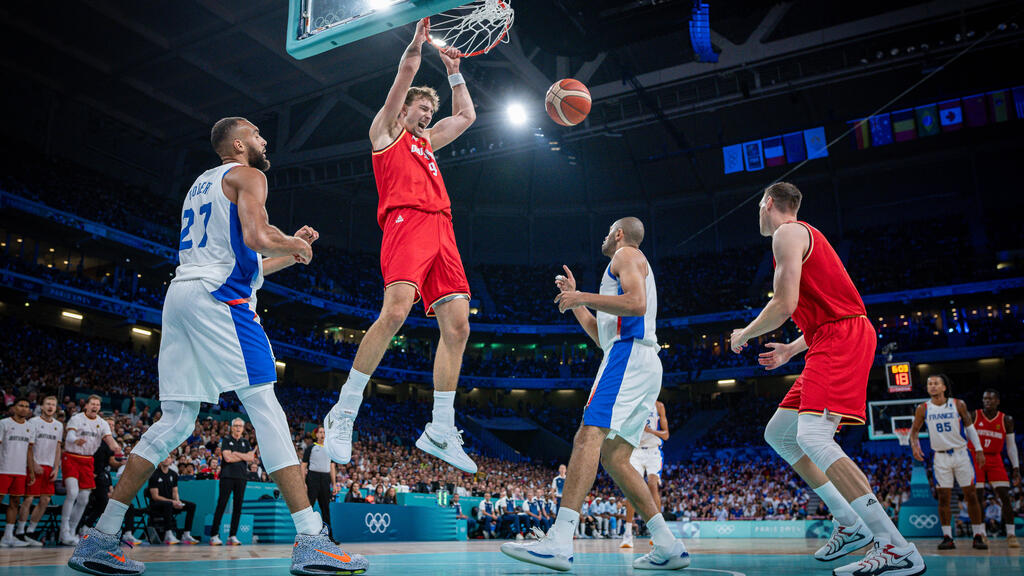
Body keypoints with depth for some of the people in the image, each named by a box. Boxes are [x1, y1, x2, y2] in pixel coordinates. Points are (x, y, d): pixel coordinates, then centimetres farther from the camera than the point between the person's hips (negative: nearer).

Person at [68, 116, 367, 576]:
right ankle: (310, 539, -17)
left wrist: (288, 256, 32)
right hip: (218, 298, -9)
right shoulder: (246, 175, 4)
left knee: (176, 421, 9)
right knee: (264, 406, -13)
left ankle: (100, 538, 9)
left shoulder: (201, 185, 31)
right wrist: (296, 244, 4)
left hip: (180, 293, 9)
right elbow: (257, 236, -16)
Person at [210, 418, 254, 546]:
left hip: (241, 477, 4)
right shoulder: (226, 440, 4)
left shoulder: (245, 442, 16)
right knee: (221, 505, -6)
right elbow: (228, 458, -9)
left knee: (238, 506, 2)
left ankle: (233, 535, 6)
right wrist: (244, 457, -2)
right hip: (227, 476, -4)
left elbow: (251, 458, 3)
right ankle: (214, 535, -3)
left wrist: (236, 453, -5)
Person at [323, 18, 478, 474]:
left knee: (457, 326, -5)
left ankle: (440, 431, -1)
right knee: (396, 311, -27)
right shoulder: (386, 129, 17)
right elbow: (407, 68, 11)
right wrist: (419, 37, 21)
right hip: (407, 222, -7)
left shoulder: (427, 141, 35)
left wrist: (454, 72, 46)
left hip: (441, 230, 7)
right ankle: (343, 413, -15)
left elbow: (466, 115, 45)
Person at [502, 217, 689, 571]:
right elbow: (602, 335, 36)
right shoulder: (628, 269, 35)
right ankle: (669, 547, 4)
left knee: (589, 435, -23)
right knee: (613, 457, 7)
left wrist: (582, 298, -7)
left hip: (629, 354, -10)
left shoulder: (627, 255, 6)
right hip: (645, 368, 10)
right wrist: (575, 299, 35)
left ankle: (559, 542, -35)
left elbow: (636, 304, -15)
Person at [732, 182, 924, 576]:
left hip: (842, 338, -11)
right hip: (836, 340, 11)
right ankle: (850, 524, 12)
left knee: (813, 436, -25)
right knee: (778, 433, 12)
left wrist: (743, 336, 1)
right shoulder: (804, 235, 26)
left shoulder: (787, 233, -5)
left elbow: (784, 305, -16)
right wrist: (790, 350, 32)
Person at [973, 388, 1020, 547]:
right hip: (976, 459, -1)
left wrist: (1016, 468, 0)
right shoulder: (973, 416, -4)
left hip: (995, 460, 2)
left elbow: (1011, 446, 6)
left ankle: (1011, 535, -1)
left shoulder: (1006, 420, 1)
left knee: (1005, 497, -6)